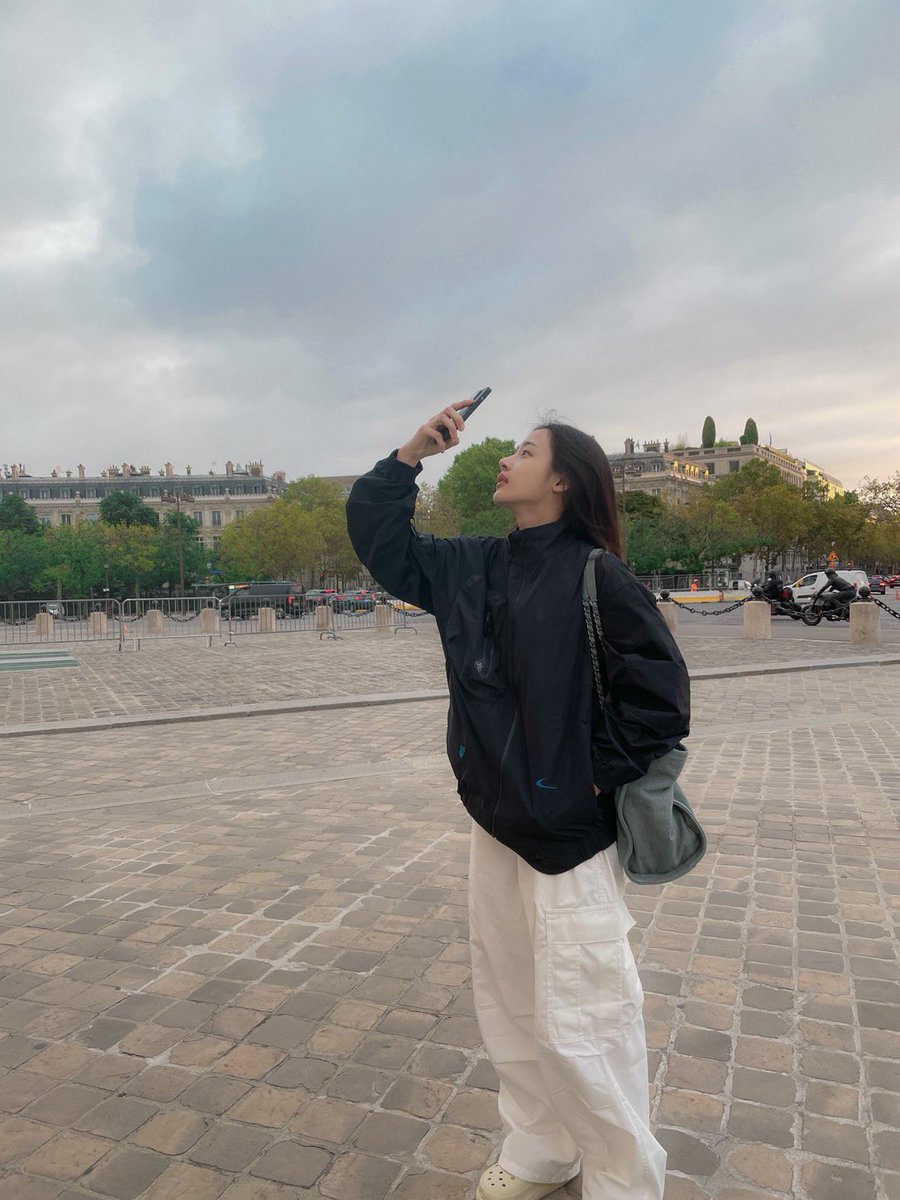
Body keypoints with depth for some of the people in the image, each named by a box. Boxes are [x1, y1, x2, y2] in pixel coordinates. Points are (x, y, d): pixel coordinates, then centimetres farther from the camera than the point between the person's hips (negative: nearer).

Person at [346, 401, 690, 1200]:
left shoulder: (596, 577, -15)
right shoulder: (471, 567, 5)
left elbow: (660, 690, -16)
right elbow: (378, 536, 10)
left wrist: (603, 775, -12)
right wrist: (412, 453, 0)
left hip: (571, 833, -7)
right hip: (496, 822, 7)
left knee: (579, 1026, 3)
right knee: (508, 1007, 20)